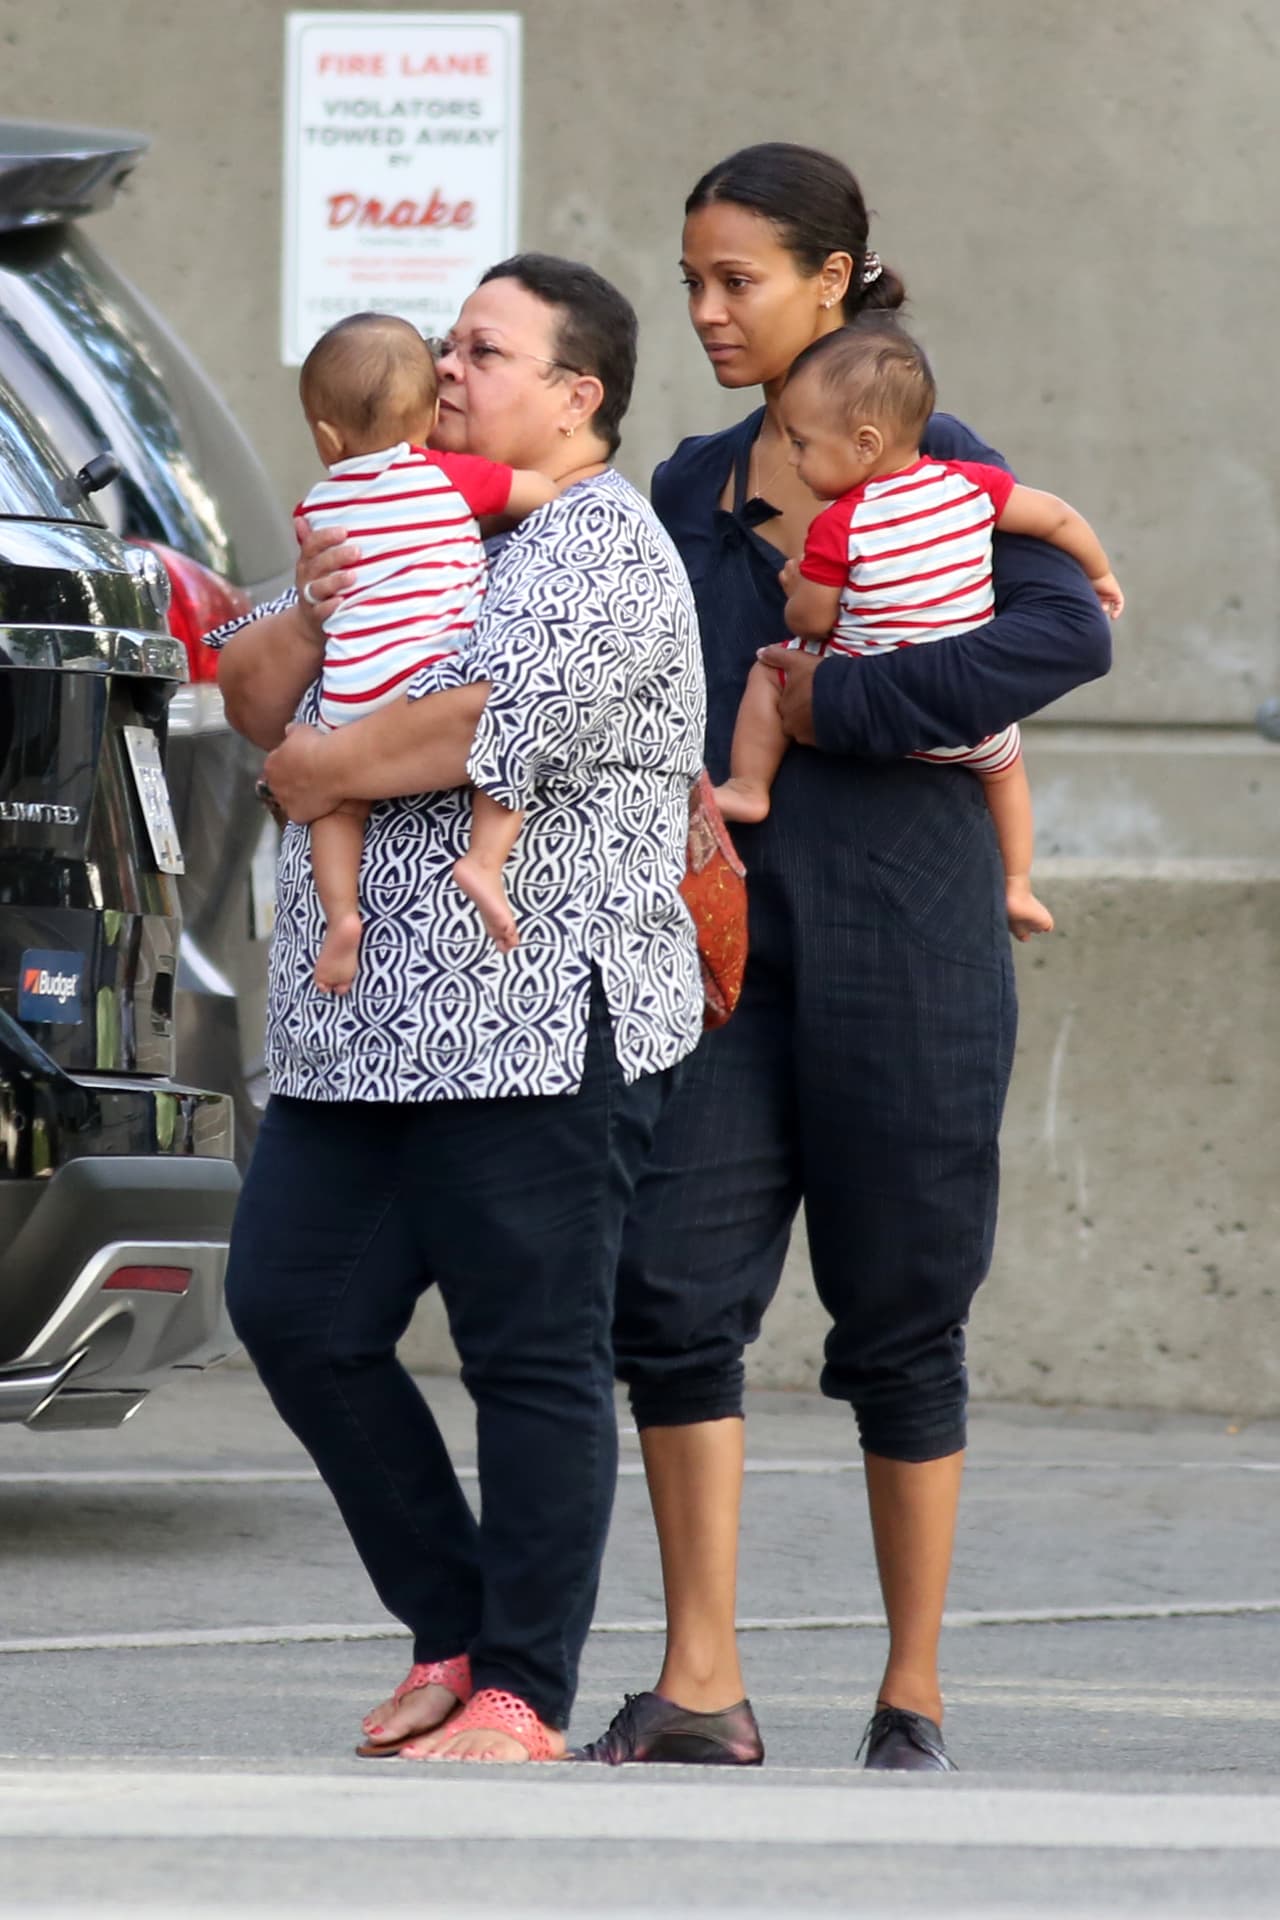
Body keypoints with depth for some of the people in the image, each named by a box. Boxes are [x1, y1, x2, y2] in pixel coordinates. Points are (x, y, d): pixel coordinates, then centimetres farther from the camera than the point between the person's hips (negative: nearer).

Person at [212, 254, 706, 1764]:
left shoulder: (602, 548, -6)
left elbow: (499, 721, -21)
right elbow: (251, 704, 19)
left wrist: (321, 770, -8)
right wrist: (306, 617, -2)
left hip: (539, 1027, -9)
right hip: (363, 1028, 9)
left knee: (533, 1357, -5)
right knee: (293, 1312, 4)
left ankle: (522, 1694, -1)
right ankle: (453, 1628, 16)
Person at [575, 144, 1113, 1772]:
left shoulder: (934, 465, -3)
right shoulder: (690, 490, 14)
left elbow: (1070, 631, -18)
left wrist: (847, 703, -18)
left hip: (898, 944, -5)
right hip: (722, 937, 5)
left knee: (897, 1315, 1)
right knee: (673, 1291, -7)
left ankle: (913, 1694, 10)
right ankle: (699, 1684, -3)